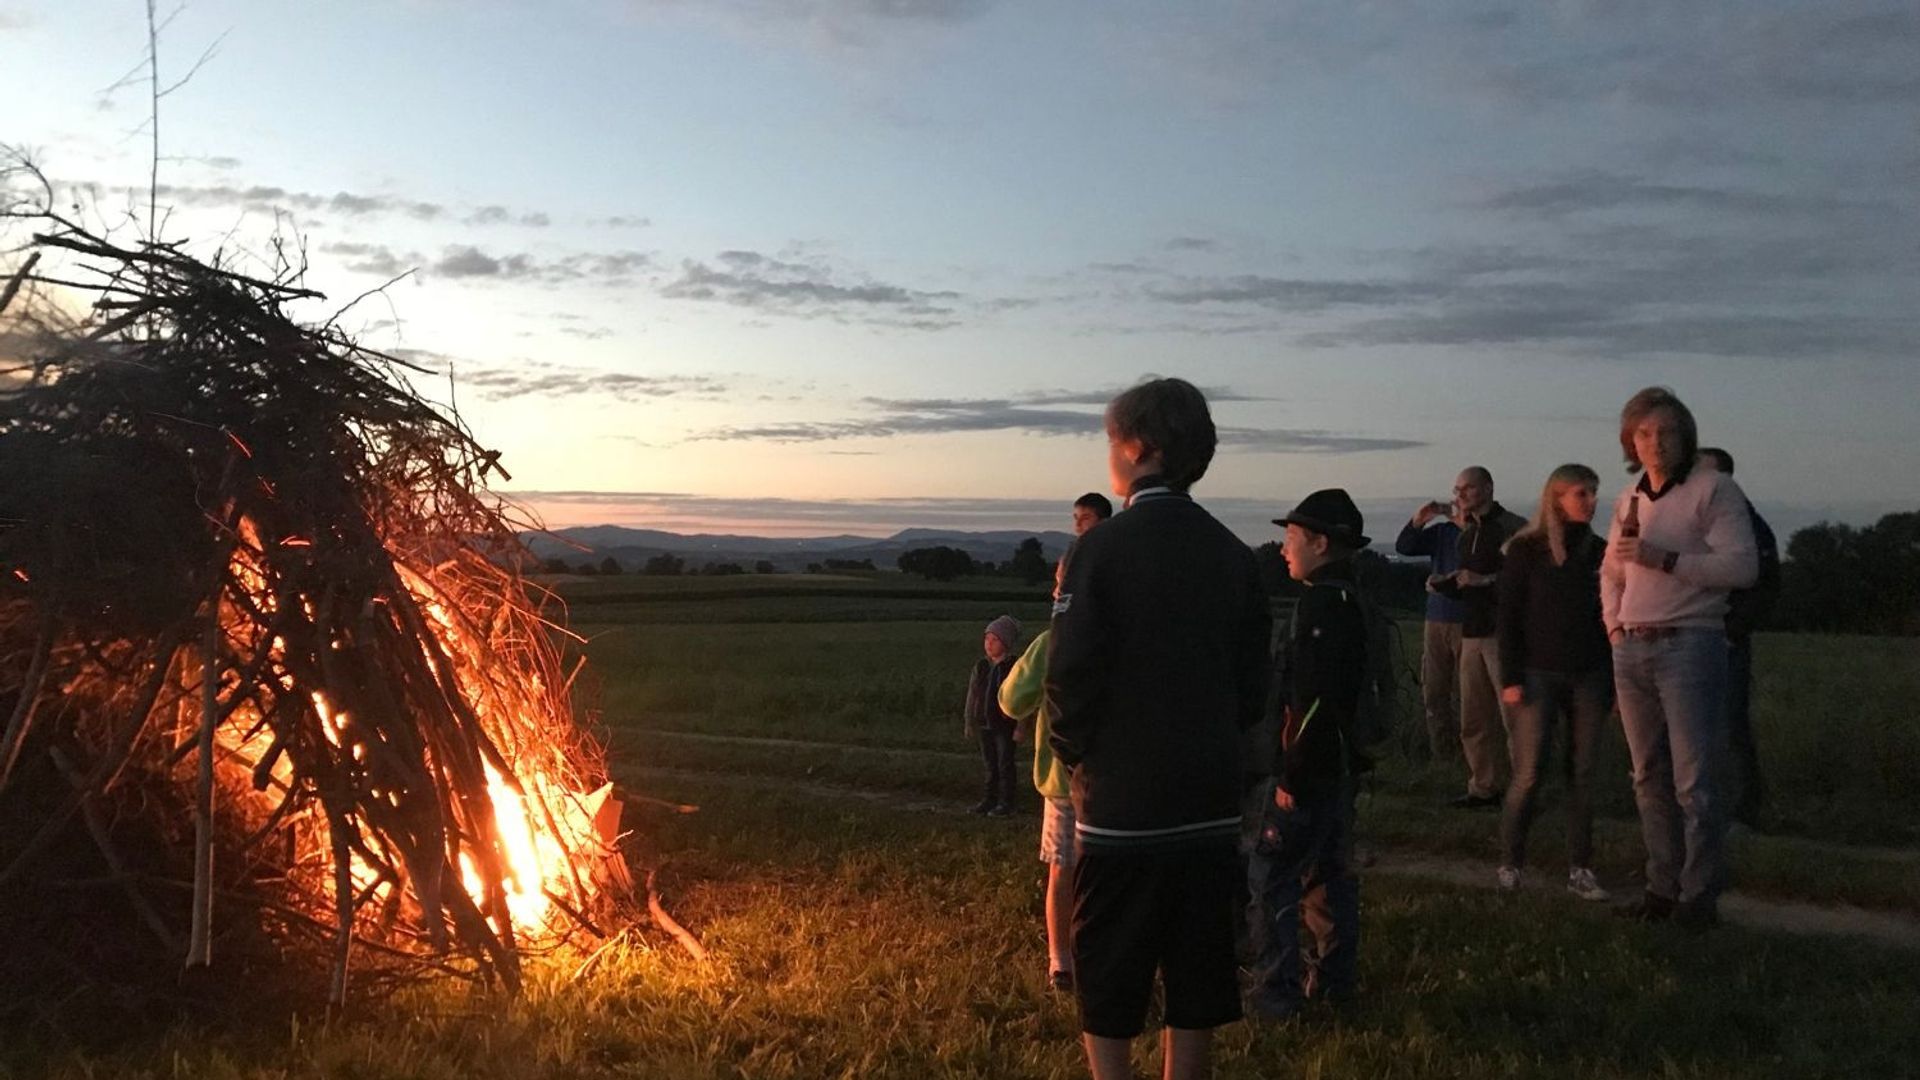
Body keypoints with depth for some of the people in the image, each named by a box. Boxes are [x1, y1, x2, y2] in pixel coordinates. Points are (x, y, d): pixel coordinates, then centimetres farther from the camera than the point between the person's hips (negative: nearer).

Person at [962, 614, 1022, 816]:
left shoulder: (1014, 667, -11)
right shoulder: (981, 666, 4)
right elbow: (972, 695, 9)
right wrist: (970, 722, 9)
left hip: (1004, 725, -5)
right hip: (984, 724, 5)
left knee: (1005, 765, 4)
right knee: (990, 765, 15)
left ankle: (1006, 802, 12)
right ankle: (990, 798, 25)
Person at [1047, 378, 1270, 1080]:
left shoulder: (1100, 549, -13)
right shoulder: (1234, 555, 2)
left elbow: (1069, 678, -15)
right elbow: (1252, 684, 6)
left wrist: (1078, 756, 2)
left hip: (1121, 804, -4)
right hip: (1210, 804, 4)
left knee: (1109, 979, 10)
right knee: (1197, 976, 15)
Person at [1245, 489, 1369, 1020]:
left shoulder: (1323, 604, -20)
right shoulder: (1352, 599, 11)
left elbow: (1315, 702, -25)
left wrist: (1291, 776, -20)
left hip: (1312, 766, -10)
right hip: (1340, 764, 10)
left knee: (1269, 877, -3)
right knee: (1330, 871, 17)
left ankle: (1277, 990, 1)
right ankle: (1333, 978, 26)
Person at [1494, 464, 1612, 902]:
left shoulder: (1599, 551, 9)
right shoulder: (1526, 549, -1)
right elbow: (1508, 615, -3)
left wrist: (1612, 677, 7)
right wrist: (1510, 678, -9)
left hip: (1589, 677, 4)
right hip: (1538, 674, -3)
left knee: (1582, 773, 4)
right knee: (1528, 774, -6)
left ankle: (1579, 869, 10)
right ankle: (1509, 863, 7)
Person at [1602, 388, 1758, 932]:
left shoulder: (1714, 489, -4)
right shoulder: (1628, 499, 15)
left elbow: (1743, 566, -15)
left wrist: (1663, 559, -19)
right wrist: (1614, 624, 13)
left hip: (1689, 644, -6)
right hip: (1631, 649, 6)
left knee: (1695, 780, -7)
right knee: (1650, 778, 11)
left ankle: (1700, 896, 1)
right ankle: (1662, 887, 19)